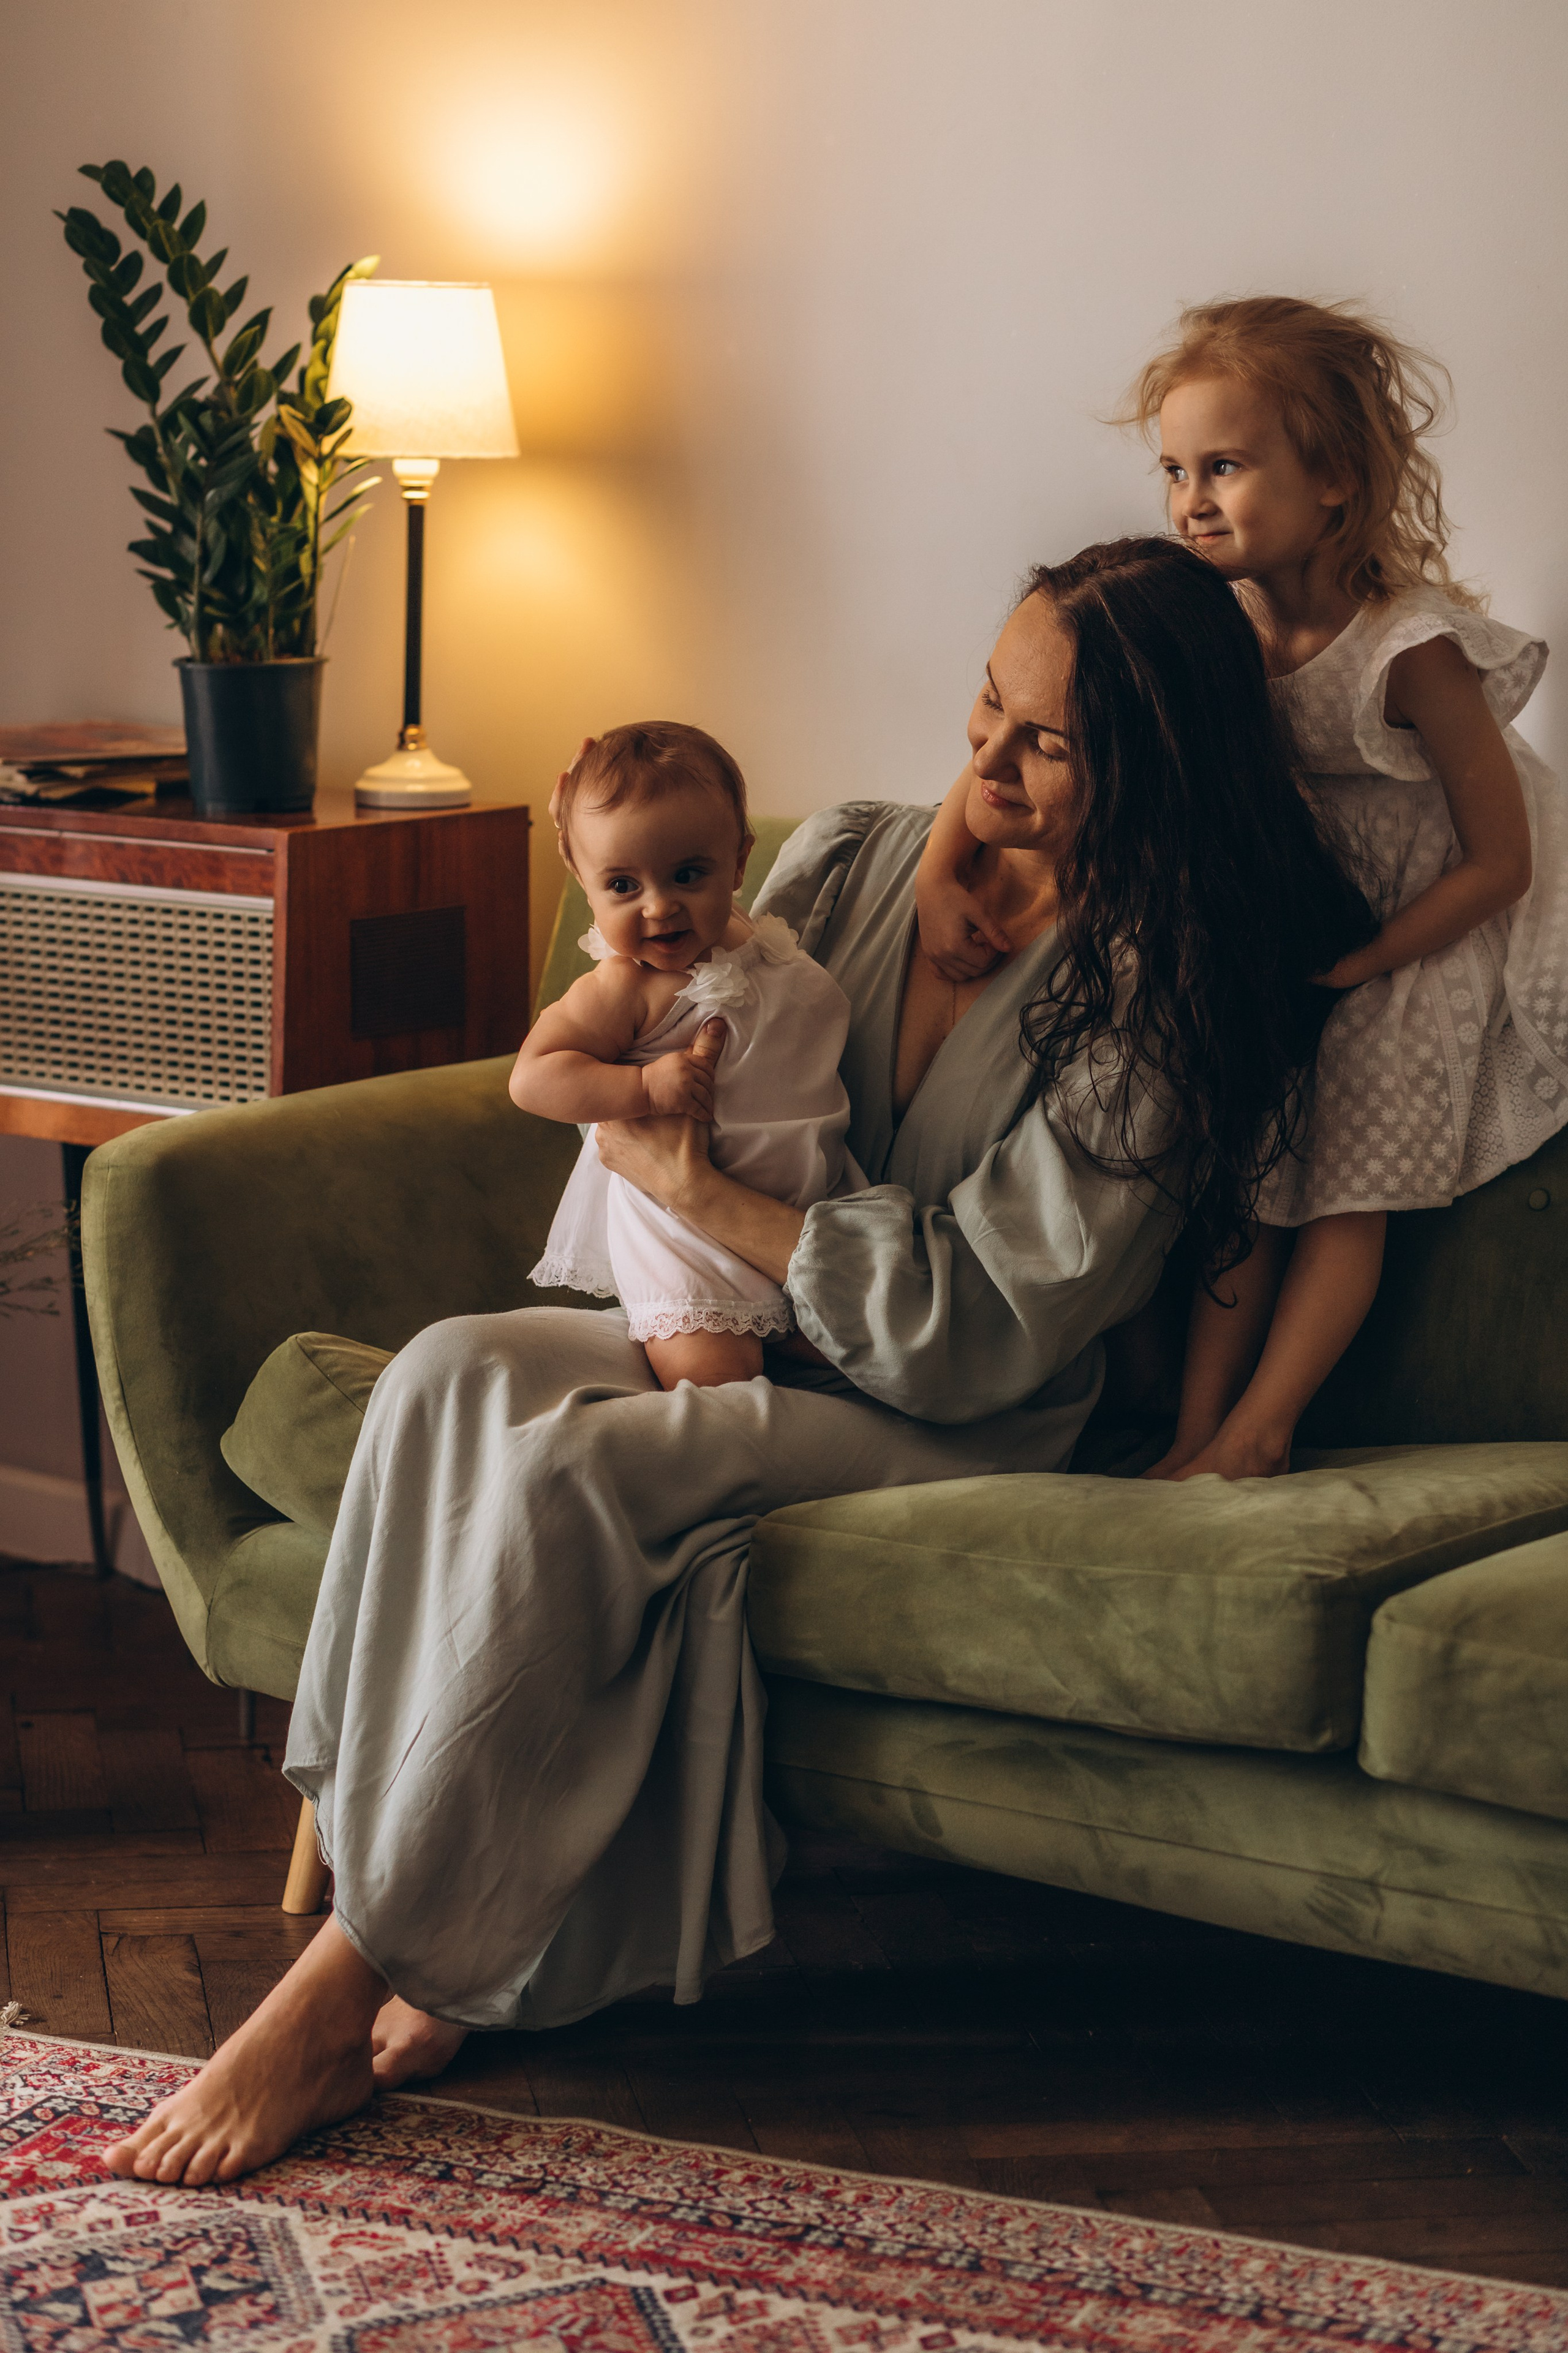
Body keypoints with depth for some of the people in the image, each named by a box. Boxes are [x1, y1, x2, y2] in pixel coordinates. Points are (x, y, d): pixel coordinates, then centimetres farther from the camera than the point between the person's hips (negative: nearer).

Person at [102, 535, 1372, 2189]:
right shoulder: (851, 858, 9)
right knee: (452, 1374, -26)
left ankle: (350, 1985, -25)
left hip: (947, 1431, -6)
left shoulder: (1160, 1000, -10)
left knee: (566, 1467, -32)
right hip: (724, 1336, 6)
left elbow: (975, 1329, -16)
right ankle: (439, 1932, -25)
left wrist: (706, 1196, -16)